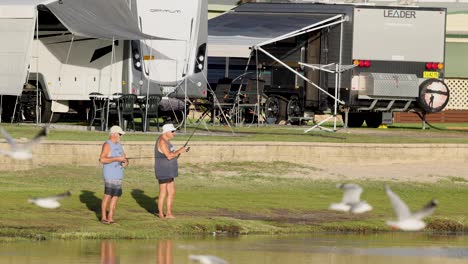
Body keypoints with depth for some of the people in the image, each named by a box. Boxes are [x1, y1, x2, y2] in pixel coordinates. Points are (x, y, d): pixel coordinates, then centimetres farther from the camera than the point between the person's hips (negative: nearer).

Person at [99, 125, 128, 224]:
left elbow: (124, 158, 22)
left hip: (118, 175, 7)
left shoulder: (118, 145, 16)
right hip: (109, 175, -7)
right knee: (108, 195, -9)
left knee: (116, 196, 3)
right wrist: (117, 158, -22)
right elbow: (102, 159, -20)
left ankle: (110, 218, 6)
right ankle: (103, 217, -1)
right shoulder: (107, 145, -9)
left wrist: (126, 162, -3)